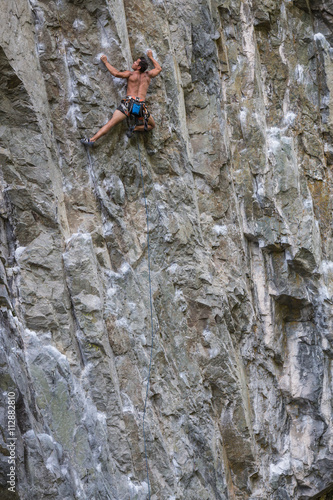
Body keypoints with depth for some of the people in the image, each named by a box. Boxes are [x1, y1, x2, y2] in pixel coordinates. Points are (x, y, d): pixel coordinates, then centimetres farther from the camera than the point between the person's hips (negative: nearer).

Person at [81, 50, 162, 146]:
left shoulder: (131, 74, 6)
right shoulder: (147, 75, 17)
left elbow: (116, 73, -4)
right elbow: (159, 68, 36)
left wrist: (106, 62, 9)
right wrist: (151, 57, 48)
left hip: (129, 102, -2)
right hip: (141, 105, 2)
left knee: (111, 123, -9)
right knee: (152, 125, 24)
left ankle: (92, 140, -19)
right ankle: (135, 128, 0)